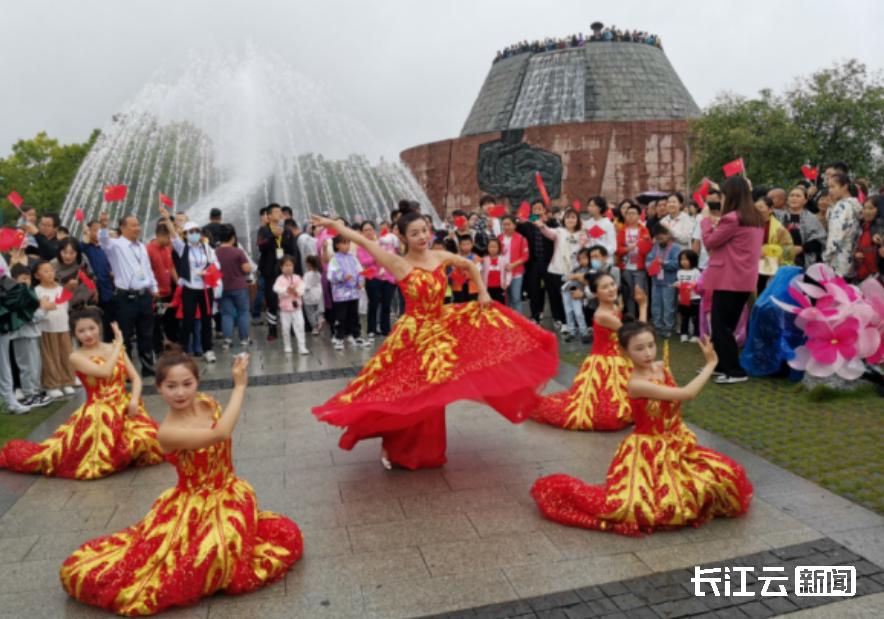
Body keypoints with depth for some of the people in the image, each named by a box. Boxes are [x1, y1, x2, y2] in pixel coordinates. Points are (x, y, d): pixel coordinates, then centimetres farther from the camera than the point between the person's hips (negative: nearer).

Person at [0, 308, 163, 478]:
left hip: (124, 408, 3)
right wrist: (119, 343, -11)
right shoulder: (76, 357, -4)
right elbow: (105, 371, -21)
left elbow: (135, 378, 7)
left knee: (148, 440, -19)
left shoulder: (116, 348, 9)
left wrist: (134, 400, -11)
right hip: (100, 413, -3)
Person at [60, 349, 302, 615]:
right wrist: (239, 386, -31)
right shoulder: (168, 432, -24)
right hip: (195, 504, -6)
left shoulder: (208, 403, -6)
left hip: (229, 493, 6)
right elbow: (221, 434, -37)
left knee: (288, 535, -4)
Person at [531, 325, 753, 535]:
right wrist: (710, 364, -20)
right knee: (633, 507, -19)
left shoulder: (661, 367, -2)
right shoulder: (636, 384, -26)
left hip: (676, 445, 8)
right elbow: (687, 393, -28)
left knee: (725, 475, -5)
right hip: (649, 450, -7)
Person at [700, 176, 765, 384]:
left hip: (728, 279, -9)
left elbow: (710, 242, -7)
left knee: (720, 325, -3)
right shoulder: (755, 218, 12)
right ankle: (721, 365, 26)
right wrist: (717, 225, 12)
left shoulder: (731, 218, -17)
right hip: (744, 279, 9)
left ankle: (735, 371, -1)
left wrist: (706, 221, 7)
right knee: (726, 324, 17)